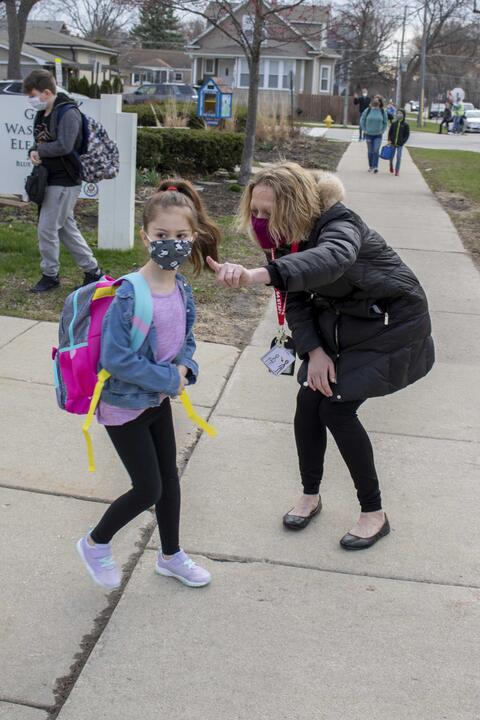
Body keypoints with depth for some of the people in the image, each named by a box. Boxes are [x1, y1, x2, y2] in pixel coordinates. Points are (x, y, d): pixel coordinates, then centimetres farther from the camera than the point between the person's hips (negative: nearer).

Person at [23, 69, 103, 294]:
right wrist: (34, 151, -5)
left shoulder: (68, 113, -17)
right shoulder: (42, 113, 11)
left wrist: (40, 151, -13)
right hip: (51, 180, 9)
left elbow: (64, 146, -27)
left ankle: (50, 275, 12)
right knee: (66, 228, 14)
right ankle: (93, 271, 23)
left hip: (64, 182, -9)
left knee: (47, 229, -4)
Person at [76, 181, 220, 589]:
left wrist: (185, 368, -11)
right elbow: (115, 359, -27)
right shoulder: (129, 295, -26)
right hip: (124, 405, -7)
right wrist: (169, 380, -20)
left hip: (160, 399, 7)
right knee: (148, 489, 1)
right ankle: (96, 543, 28)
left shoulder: (182, 290, -4)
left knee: (169, 478, 17)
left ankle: (171, 556, 38)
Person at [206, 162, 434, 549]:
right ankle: (310, 496, 20)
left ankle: (374, 513, 5)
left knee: (337, 409, -12)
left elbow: (332, 259, -58)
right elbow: (296, 300, -3)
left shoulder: (340, 225, -33)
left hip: (390, 325, -7)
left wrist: (255, 275, -73)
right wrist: (314, 351, -19)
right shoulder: (289, 238, -10)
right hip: (339, 323, 7)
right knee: (308, 401, -3)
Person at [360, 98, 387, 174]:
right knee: (370, 151, 8)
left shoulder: (382, 111, -3)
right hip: (369, 134, 1)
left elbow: (385, 122, 10)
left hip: (378, 135, -1)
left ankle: (375, 167, -12)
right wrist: (365, 130, 0)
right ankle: (370, 166, 20)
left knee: (376, 150, -12)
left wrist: (382, 131, 2)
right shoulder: (367, 111, -6)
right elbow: (362, 121, 5)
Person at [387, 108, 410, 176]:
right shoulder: (394, 123, 2)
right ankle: (391, 164, 39)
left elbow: (407, 135, -1)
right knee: (391, 156, 9)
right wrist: (389, 140, -5)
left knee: (399, 157, -2)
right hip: (392, 143, 2)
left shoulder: (405, 125, -3)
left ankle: (397, 170, 10)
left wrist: (403, 142, -11)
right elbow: (390, 132, 7)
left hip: (400, 144, -2)